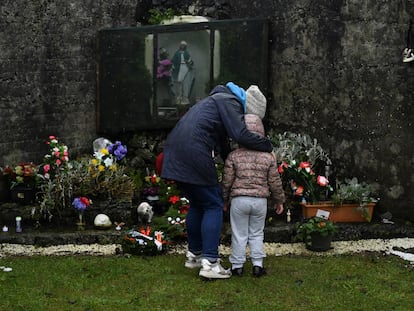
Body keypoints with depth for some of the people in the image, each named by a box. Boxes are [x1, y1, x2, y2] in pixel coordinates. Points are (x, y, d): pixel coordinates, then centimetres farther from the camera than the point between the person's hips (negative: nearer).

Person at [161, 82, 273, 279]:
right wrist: (268, 146, -3)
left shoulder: (220, 100, 28)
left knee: (197, 203, 22)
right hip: (193, 154, -10)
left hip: (176, 153, 10)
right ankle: (209, 263, -5)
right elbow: (241, 135, -16)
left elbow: (223, 146, 28)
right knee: (213, 205, -1)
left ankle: (194, 255, 30)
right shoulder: (229, 102, -3)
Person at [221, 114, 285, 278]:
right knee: (257, 233, 15)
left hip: (239, 200, -2)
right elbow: (275, 182, 1)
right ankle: (257, 265, 14)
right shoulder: (268, 157, -3)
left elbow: (227, 181, -4)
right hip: (260, 200, 2)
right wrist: (279, 200, 14)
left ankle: (237, 266, 13)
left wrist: (224, 199, 11)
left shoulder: (234, 156, -8)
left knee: (239, 234, 8)